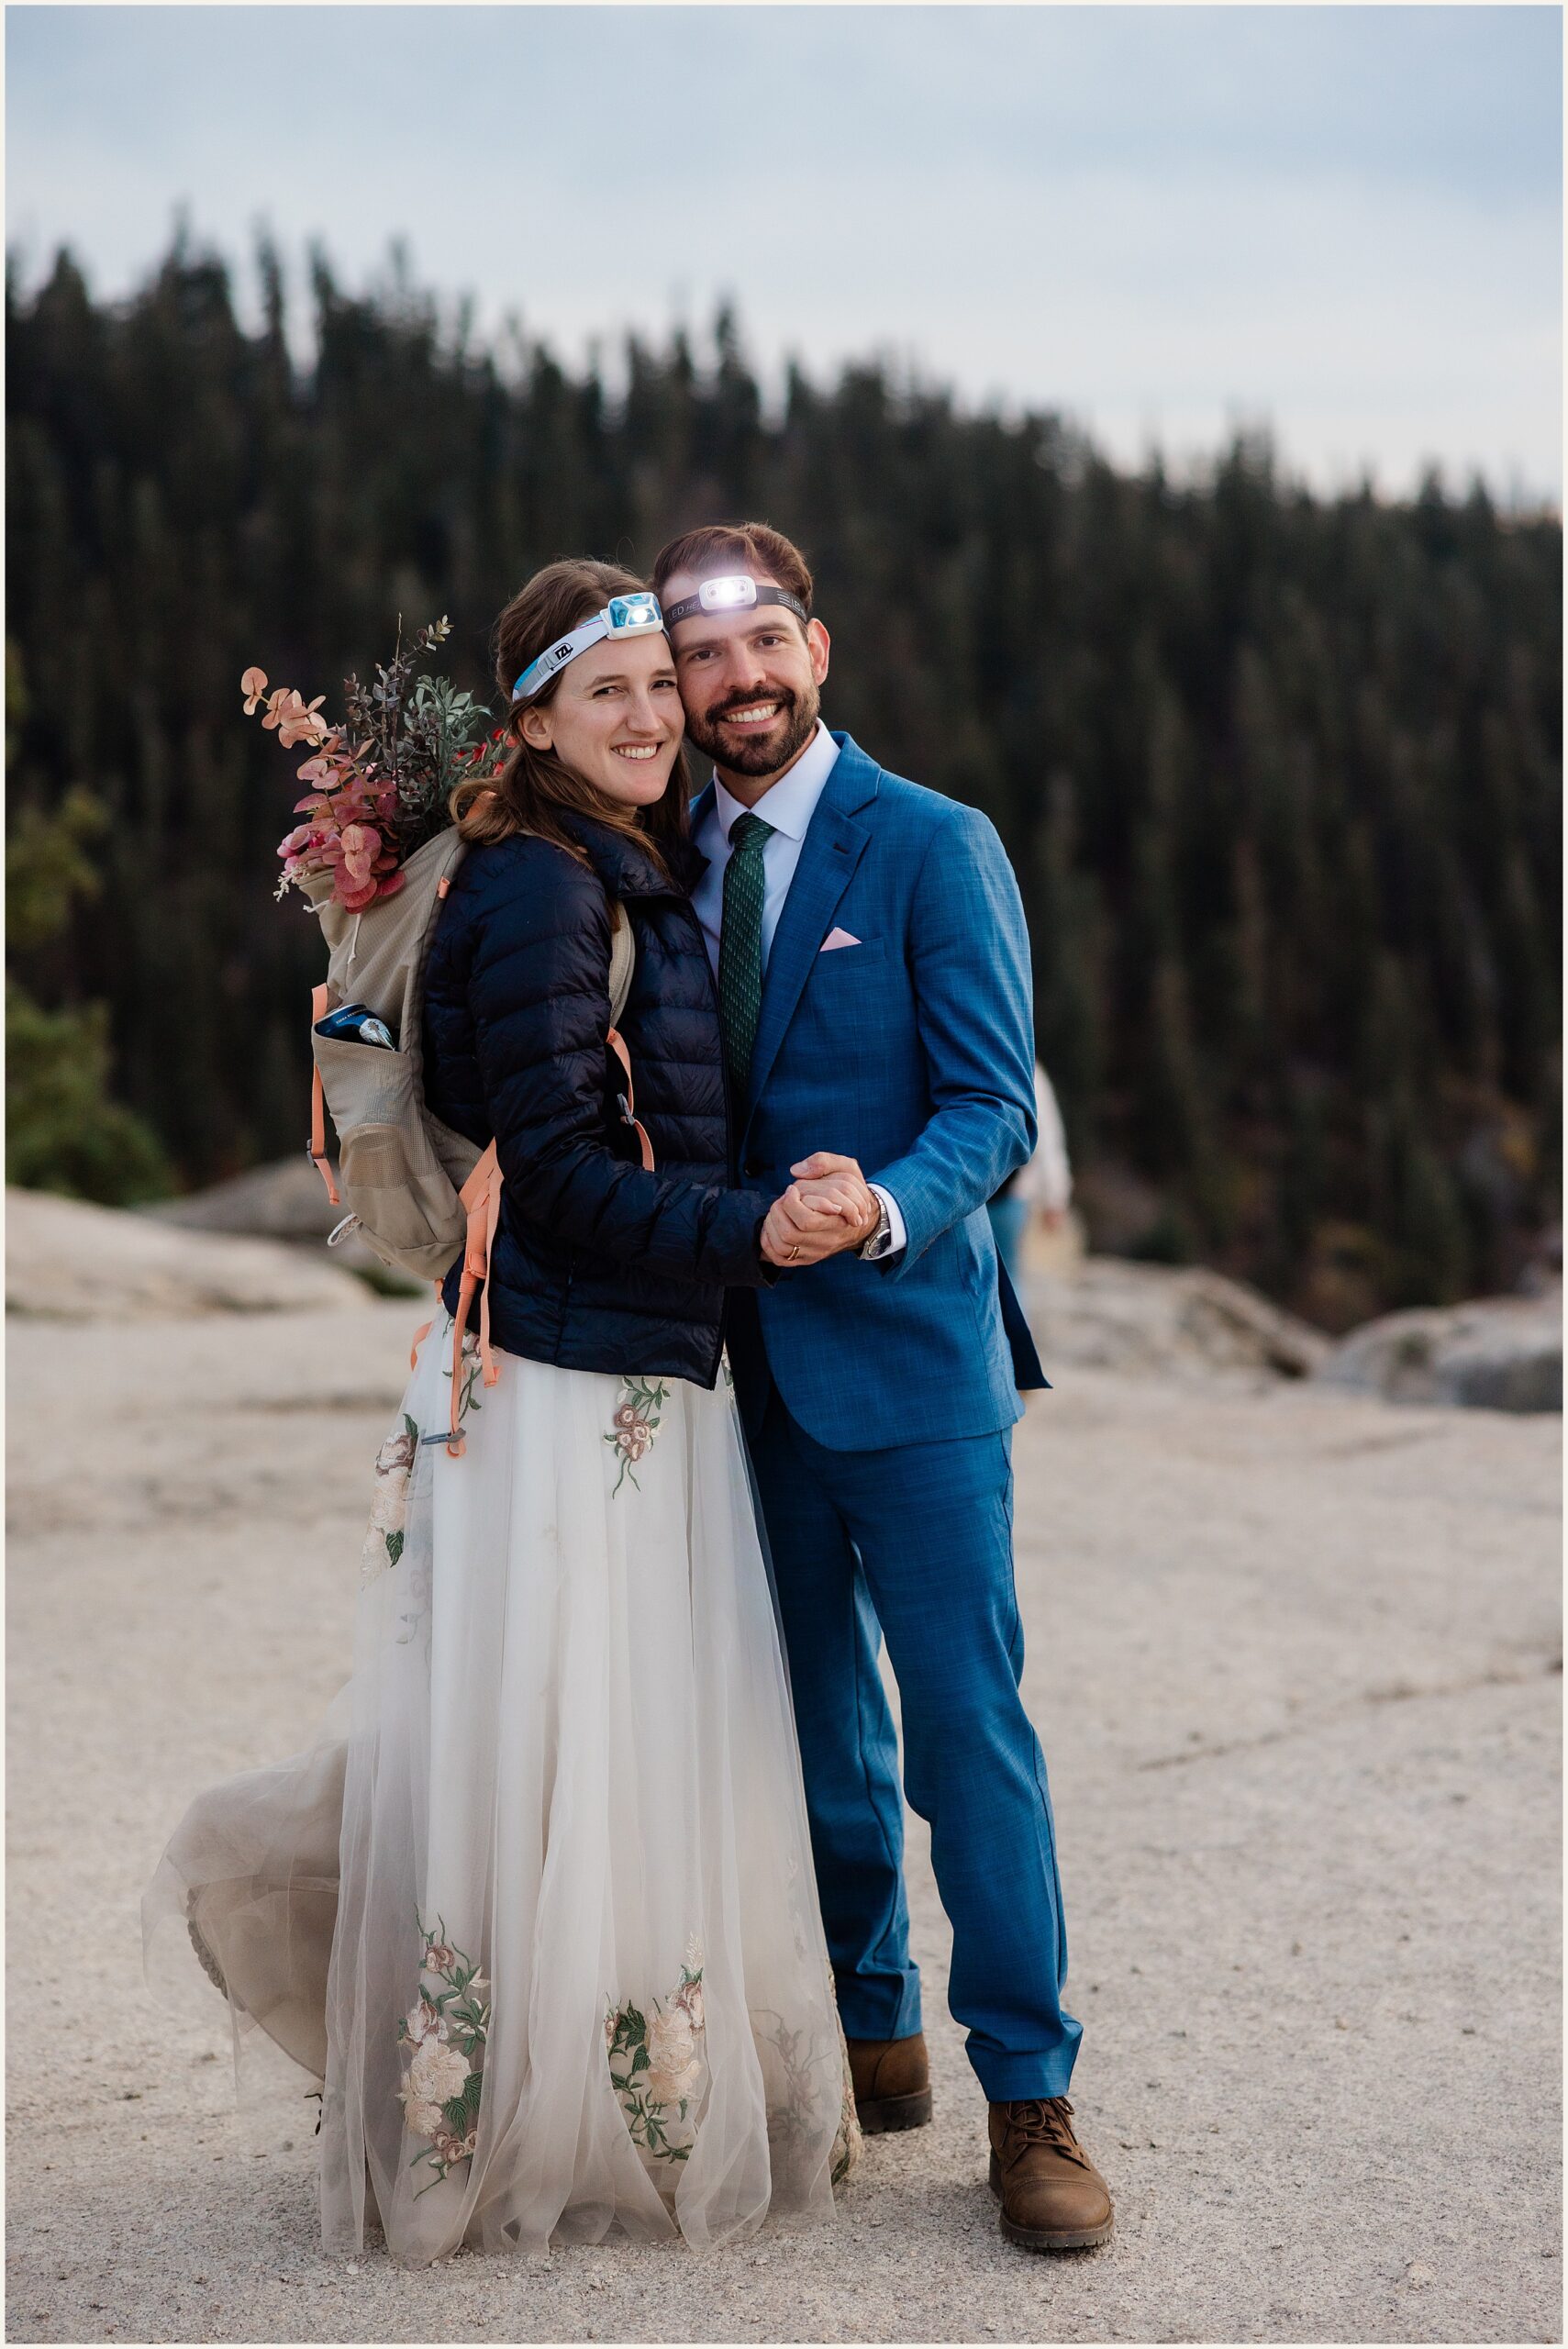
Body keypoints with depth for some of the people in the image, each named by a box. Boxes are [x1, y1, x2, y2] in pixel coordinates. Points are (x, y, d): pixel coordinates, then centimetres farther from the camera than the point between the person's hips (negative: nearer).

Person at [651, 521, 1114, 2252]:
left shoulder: (934, 847, -6)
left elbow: (992, 1103, -10)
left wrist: (889, 1206, -29)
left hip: (906, 1347, -5)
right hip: (751, 1361, 5)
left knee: (968, 1723, -2)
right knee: (820, 1725, 14)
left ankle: (1029, 2097, 8)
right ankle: (869, 2039, 29)